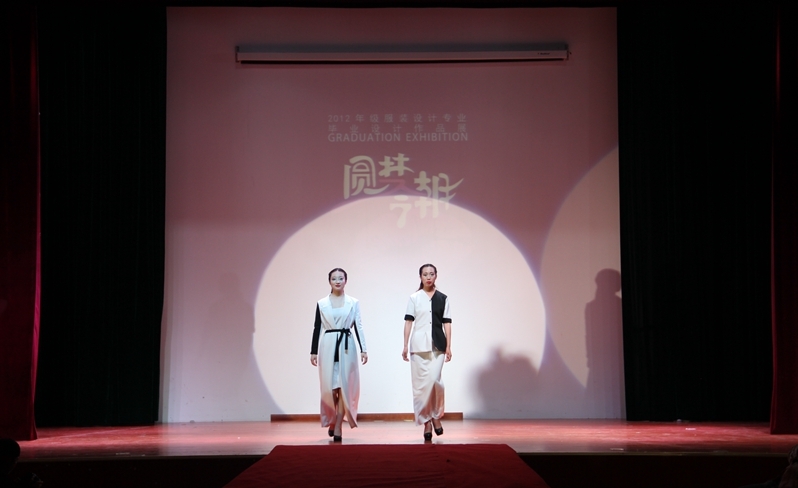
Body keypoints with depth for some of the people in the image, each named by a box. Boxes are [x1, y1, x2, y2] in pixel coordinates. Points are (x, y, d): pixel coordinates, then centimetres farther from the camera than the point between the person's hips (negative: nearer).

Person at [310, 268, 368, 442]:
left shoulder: (353, 303, 5)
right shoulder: (321, 304, 6)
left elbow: (358, 327, 4)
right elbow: (317, 328, 7)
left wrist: (363, 349, -2)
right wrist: (313, 351, 4)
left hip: (347, 346, 0)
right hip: (328, 346, 0)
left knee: (344, 386, -4)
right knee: (329, 387, 0)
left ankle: (338, 426, -1)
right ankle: (331, 421, 23)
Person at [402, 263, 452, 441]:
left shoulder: (443, 298, 9)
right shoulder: (414, 298, 7)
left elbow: (447, 323, 7)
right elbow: (408, 322, 5)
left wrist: (448, 346, 2)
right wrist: (405, 346, 0)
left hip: (437, 345, 0)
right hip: (419, 345, 0)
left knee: (434, 379, -13)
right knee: (421, 383, 0)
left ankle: (436, 416, 8)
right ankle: (426, 421, 7)